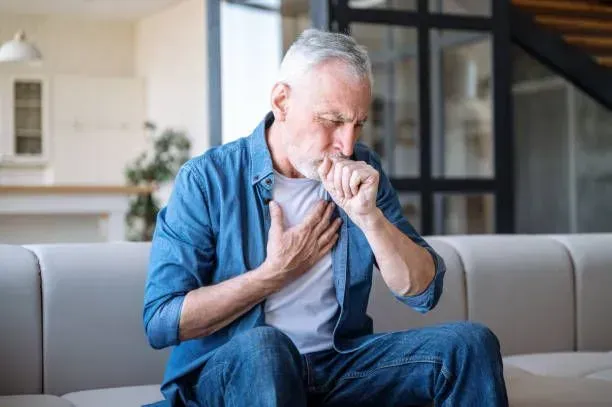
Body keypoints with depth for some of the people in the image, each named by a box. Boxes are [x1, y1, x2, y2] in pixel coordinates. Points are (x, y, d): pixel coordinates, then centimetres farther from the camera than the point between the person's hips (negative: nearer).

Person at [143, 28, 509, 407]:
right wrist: (277, 272, -14)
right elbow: (160, 322, -15)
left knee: (470, 343, -17)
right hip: (228, 372, -3)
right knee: (262, 346, -38)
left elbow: (423, 292, -2)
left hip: (340, 362, 4)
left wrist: (367, 214, -18)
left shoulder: (363, 172, 4)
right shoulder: (207, 178, -9)